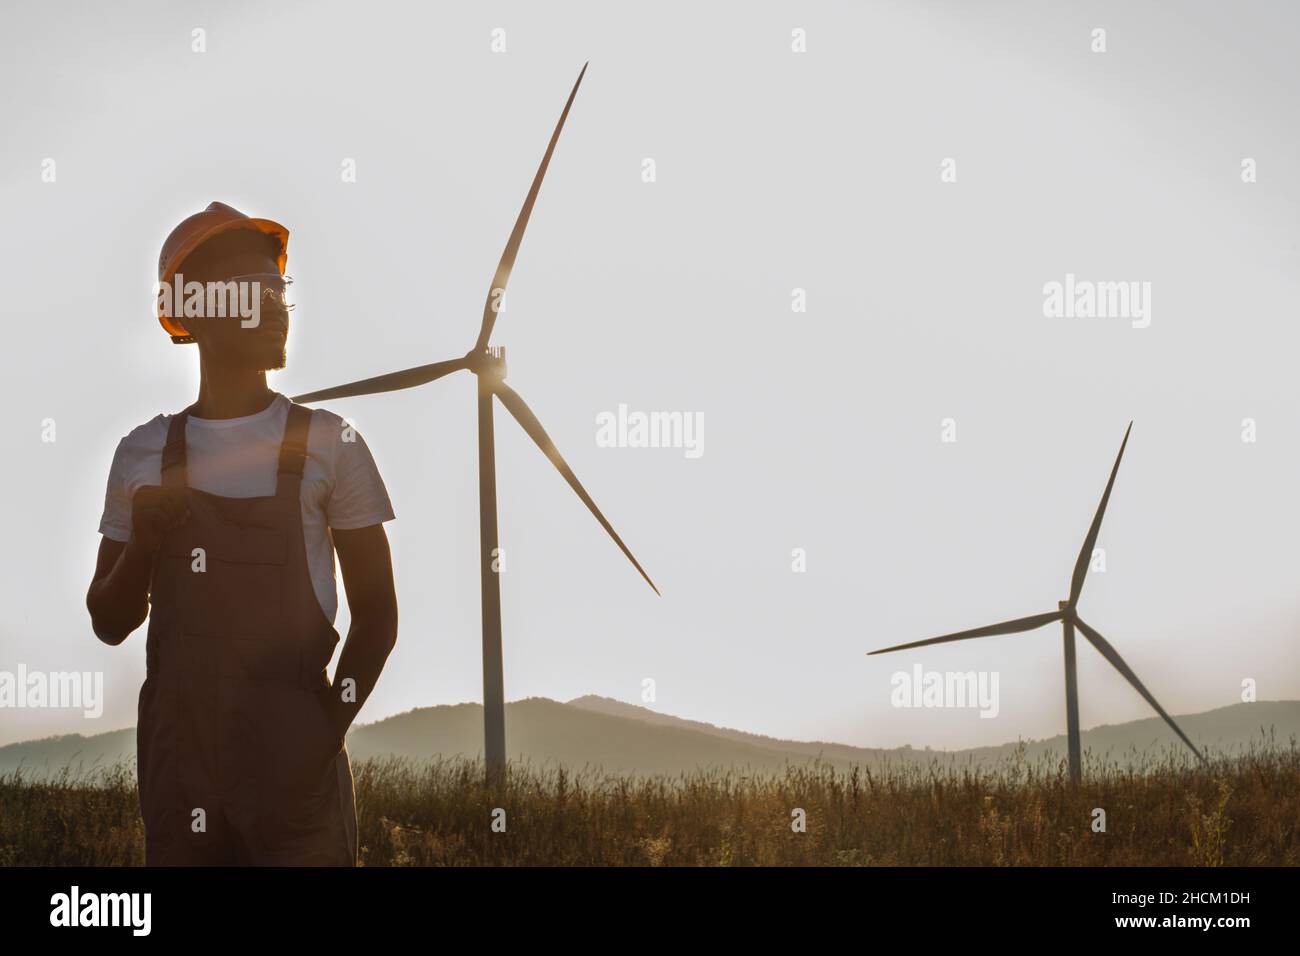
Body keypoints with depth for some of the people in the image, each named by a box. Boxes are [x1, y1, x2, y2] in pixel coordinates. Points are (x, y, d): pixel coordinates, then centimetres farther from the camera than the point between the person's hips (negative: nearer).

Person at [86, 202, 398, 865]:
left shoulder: (327, 444, 1)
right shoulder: (145, 455, 8)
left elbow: (376, 613, 3)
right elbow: (110, 624, 12)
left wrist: (331, 724, -10)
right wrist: (141, 546, -7)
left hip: (293, 761, -2)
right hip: (177, 755, 2)